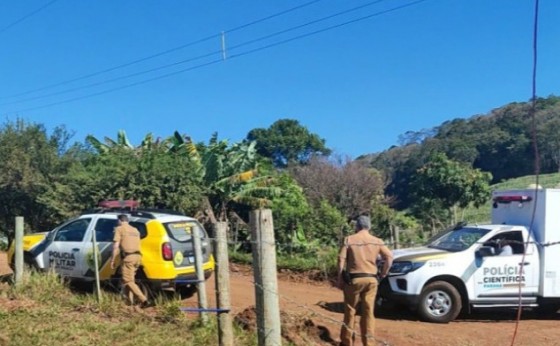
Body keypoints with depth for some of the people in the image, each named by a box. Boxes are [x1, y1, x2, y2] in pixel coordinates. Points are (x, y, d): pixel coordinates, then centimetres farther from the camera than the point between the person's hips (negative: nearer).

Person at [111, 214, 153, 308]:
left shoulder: (119, 229, 4)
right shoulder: (135, 230, 25)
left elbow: (116, 246, -3)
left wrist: (112, 260, 0)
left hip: (128, 257, -7)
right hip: (138, 256, 7)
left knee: (128, 281, -6)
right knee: (129, 279, 20)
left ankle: (144, 301, -17)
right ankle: (129, 301, 21)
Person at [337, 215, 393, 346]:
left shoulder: (349, 239, -2)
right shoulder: (377, 241, 6)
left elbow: (341, 260, -6)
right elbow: (389, 257, -1)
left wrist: (339, 279, 1)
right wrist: (383, 274, 9)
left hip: (354, 279, -2)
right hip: (371, 279, 2)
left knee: (350, 310, 10)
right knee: (368, 311, 8)